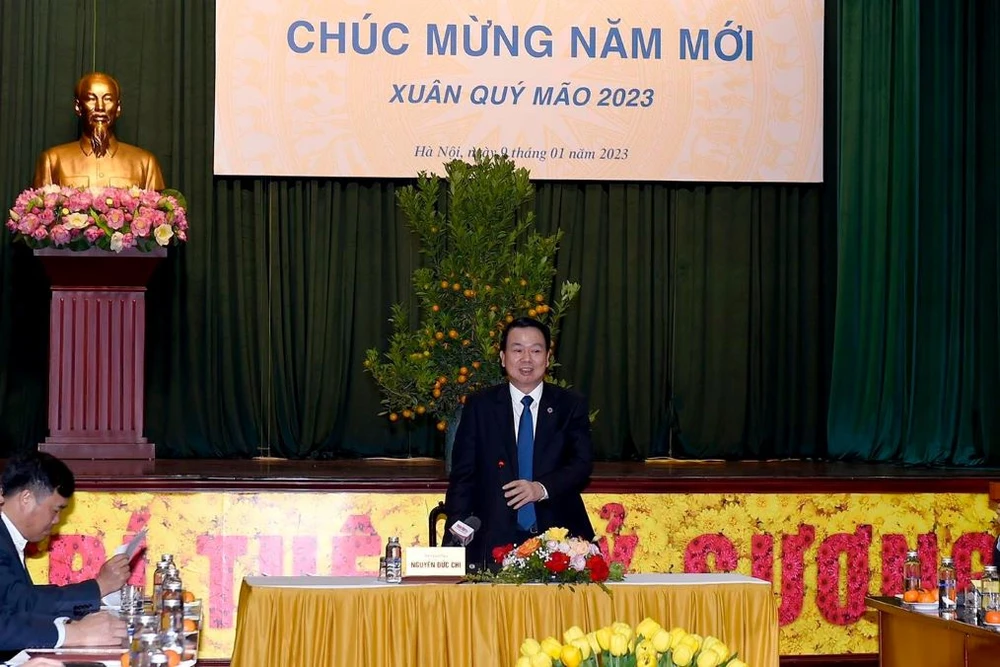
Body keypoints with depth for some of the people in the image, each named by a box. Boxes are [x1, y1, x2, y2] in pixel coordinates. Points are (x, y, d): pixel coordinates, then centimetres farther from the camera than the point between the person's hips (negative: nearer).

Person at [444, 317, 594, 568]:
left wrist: (542, 488, -18)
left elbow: (582, 464, 1)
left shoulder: (571, 406, 9)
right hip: (495, 541, 0)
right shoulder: (479, 406, 8)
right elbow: (462, 474, 5)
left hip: (557, 539, 1)